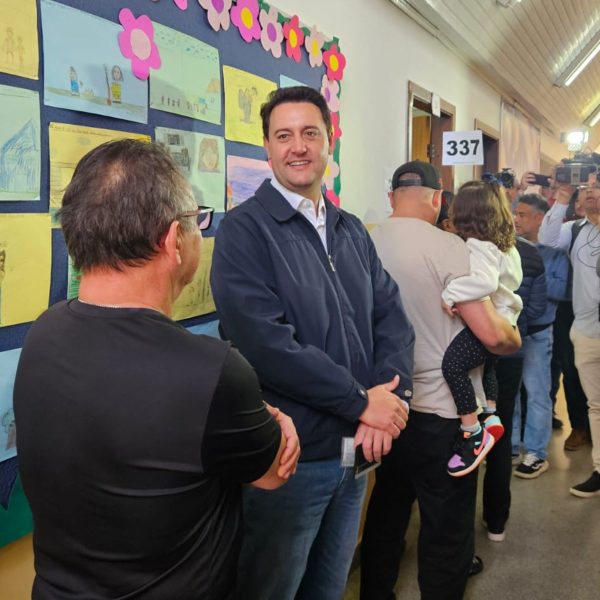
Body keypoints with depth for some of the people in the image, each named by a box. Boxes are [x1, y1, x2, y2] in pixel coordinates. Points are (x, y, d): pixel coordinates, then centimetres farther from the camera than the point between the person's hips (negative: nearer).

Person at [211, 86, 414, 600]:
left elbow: (392, 316, 4)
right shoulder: (244, 230, -13)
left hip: (356, 449, 6)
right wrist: (362, 402, -19)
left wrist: (389, 400, -13)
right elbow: (266, 344, -25)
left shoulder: (352, 231, 9)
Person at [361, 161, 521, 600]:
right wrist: (515, 338, 4)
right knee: (447, 531, 11)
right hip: (441, 412, -6)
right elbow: (492, 334, -18)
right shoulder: (447, 246, -16)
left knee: (385, 516, 22)